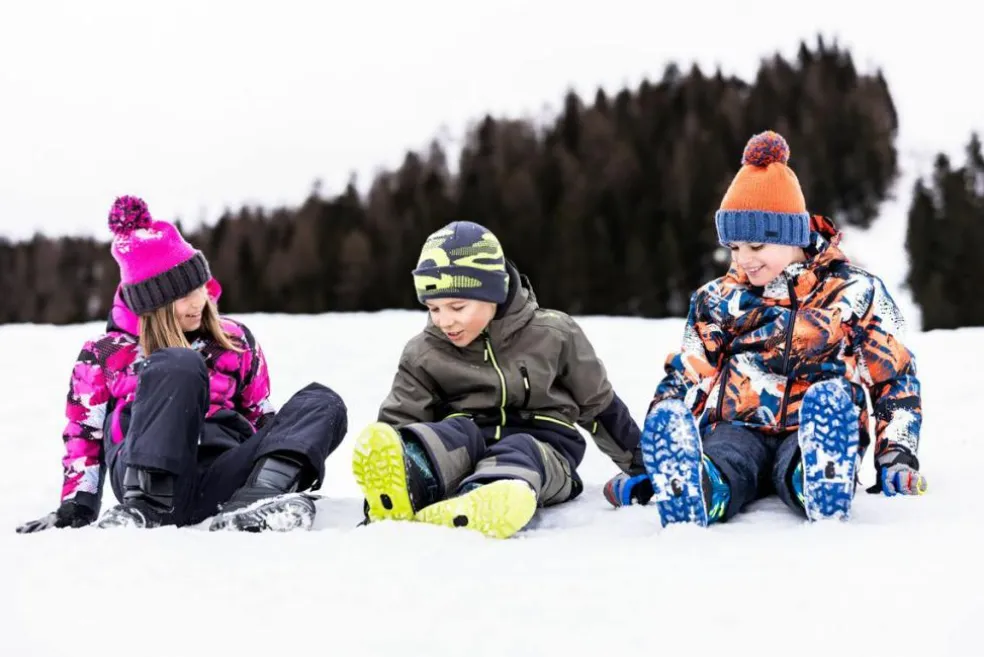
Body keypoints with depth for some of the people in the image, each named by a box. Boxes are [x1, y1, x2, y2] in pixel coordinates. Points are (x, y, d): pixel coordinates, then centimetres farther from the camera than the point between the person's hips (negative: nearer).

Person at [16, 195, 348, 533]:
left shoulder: (235, 340, 20)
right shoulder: (103, 354, 14)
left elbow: (260, 417, 26)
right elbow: (84, 435, 16)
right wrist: (76, 507, 4)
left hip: (219, 486, 4)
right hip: (146, 476, -3)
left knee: (323, 403, -15)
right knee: (179, 366, -27)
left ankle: (254, 502, -42)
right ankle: (143, 507, -39)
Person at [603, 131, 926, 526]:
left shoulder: (855, 293, 12)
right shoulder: (719, 300, 18)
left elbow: (895, 378, 13)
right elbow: (684, 379, 16)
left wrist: (897, 457, -1)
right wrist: (657, 456, 3)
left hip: (813, 434, -1)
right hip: (737, 429, 1)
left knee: (829, 398, -39)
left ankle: (826, 495, -67)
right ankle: (686, 495, -70)